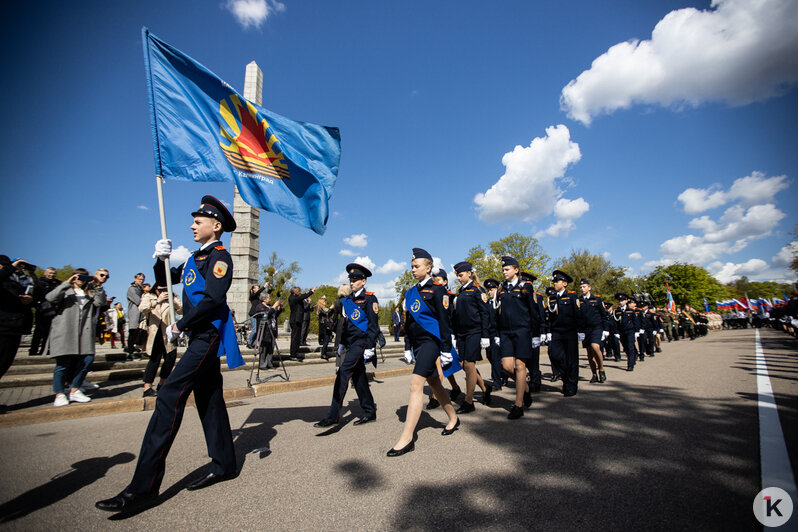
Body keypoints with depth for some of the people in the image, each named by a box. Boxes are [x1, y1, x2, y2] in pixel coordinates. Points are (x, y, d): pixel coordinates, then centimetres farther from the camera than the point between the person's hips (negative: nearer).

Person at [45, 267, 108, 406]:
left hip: (84, 333, 3)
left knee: (88, 359, -3)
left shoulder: (90, 293, 22)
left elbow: (100, 302, 4)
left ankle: (74, 391, 11)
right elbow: (51, 298, -7)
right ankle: (59, 394, 8)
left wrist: (98, 286, -6)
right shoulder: (66, 291, 12)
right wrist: (67, 283, -11)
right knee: (63, 363, -4)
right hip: (65, 332, -3)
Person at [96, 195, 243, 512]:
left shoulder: (219, 256, -10)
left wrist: (179, 326, -15)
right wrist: (161, 259, 3)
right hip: (200, 338, 10)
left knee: (170, 397, -13)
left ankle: (144, 487, -8)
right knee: (208, 399, 12)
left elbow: (213, 299, -21)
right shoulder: (195, 257, 19)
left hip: (207, 337, -10)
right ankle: (224, 466, 23)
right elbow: (164, 282, 22)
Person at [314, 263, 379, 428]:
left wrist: (370, 347, -16)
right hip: (351, 343, 8)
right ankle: (370, 412, 22)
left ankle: (333, 415, -9)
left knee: (343, 372, -14)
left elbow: (373, 325, -11)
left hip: (362, 342, -8)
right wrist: (342, 343, 19)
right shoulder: (347, 300, 15)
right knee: (358, 376, 10)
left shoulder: (369, 299, -7)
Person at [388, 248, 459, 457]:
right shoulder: (410, 293, 13)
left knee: (416, 383, -15)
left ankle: (407, 438, -11)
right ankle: (453, 419, 37)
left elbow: (444, 321, -10)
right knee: (433, 383, 17)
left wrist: (446, 351, -12)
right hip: (417, 343, 8)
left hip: (431, 341, -8)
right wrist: (407, 347, 17)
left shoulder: (437, 290, -8)